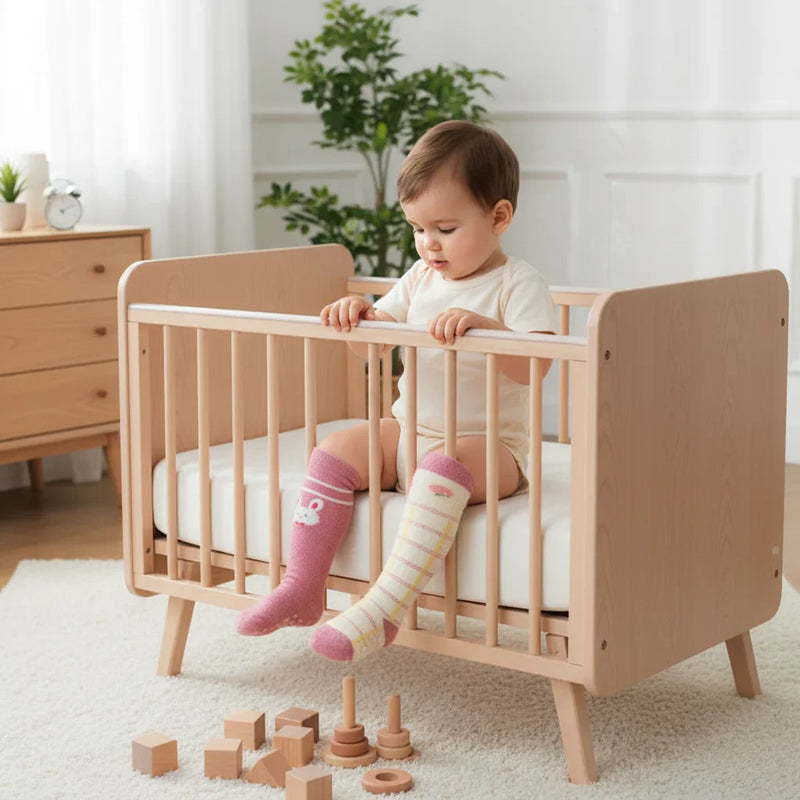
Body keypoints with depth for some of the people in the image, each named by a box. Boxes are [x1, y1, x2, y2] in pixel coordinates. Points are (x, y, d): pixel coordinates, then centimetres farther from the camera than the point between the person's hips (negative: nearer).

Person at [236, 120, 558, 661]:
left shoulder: (520, 285, -8)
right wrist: (356, 314, -8)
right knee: (335, 451, -14)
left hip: (489, 446, -7)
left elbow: (530, 368, -23)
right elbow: (370, 343, 15)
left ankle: (385, 607, -43)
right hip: (409, 431, 7)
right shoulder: (421, 279, 12)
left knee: (442, 469, -38)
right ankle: (303, 587, -12)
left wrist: (484, 326, -39)